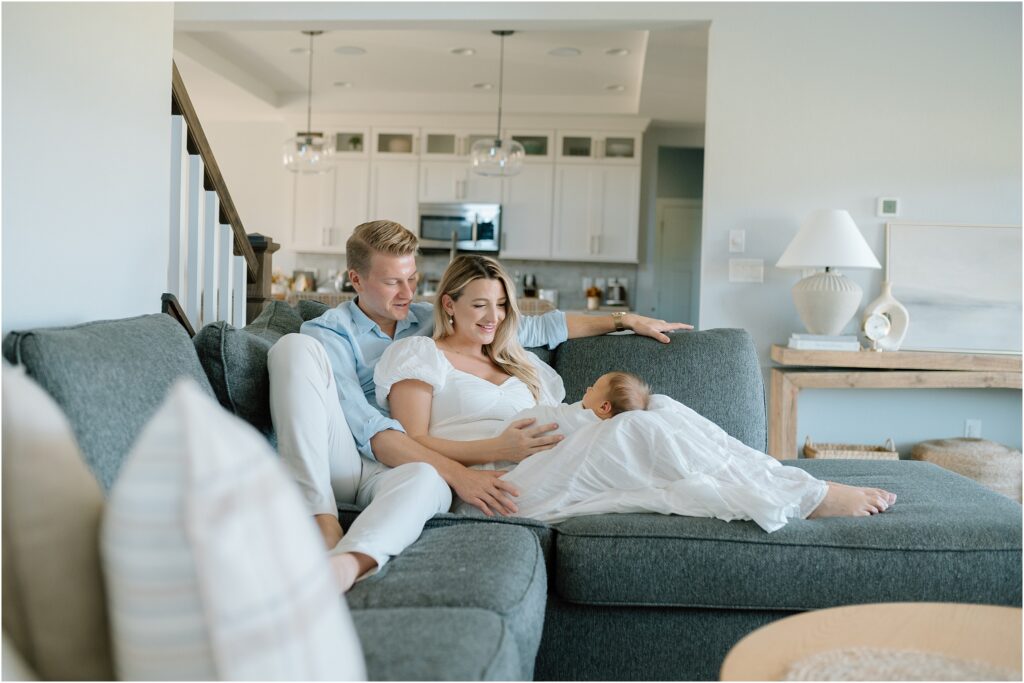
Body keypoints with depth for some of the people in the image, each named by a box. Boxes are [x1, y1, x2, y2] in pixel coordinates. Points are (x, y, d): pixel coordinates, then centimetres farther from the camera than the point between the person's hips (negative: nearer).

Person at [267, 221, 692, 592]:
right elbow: (370, 429, -11)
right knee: (296, 346, -27)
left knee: (427, 479, -38)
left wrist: (626, 320, 27)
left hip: (398, 473, 2)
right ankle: (321, 524, -38)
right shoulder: (329, 334, 4)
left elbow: (535, 328, 28)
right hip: (334, 459, -2)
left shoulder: (432, 322, 21)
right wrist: (457, 473, -23)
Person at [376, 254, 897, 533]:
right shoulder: (417, 356, 10)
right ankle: (807, 498, -23)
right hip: (495, 484, -7)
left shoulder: (517, 363, 30)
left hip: (548, 469, 7)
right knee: (642, 428, -27)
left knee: (659, 411, -20)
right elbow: (414, 445, -4)